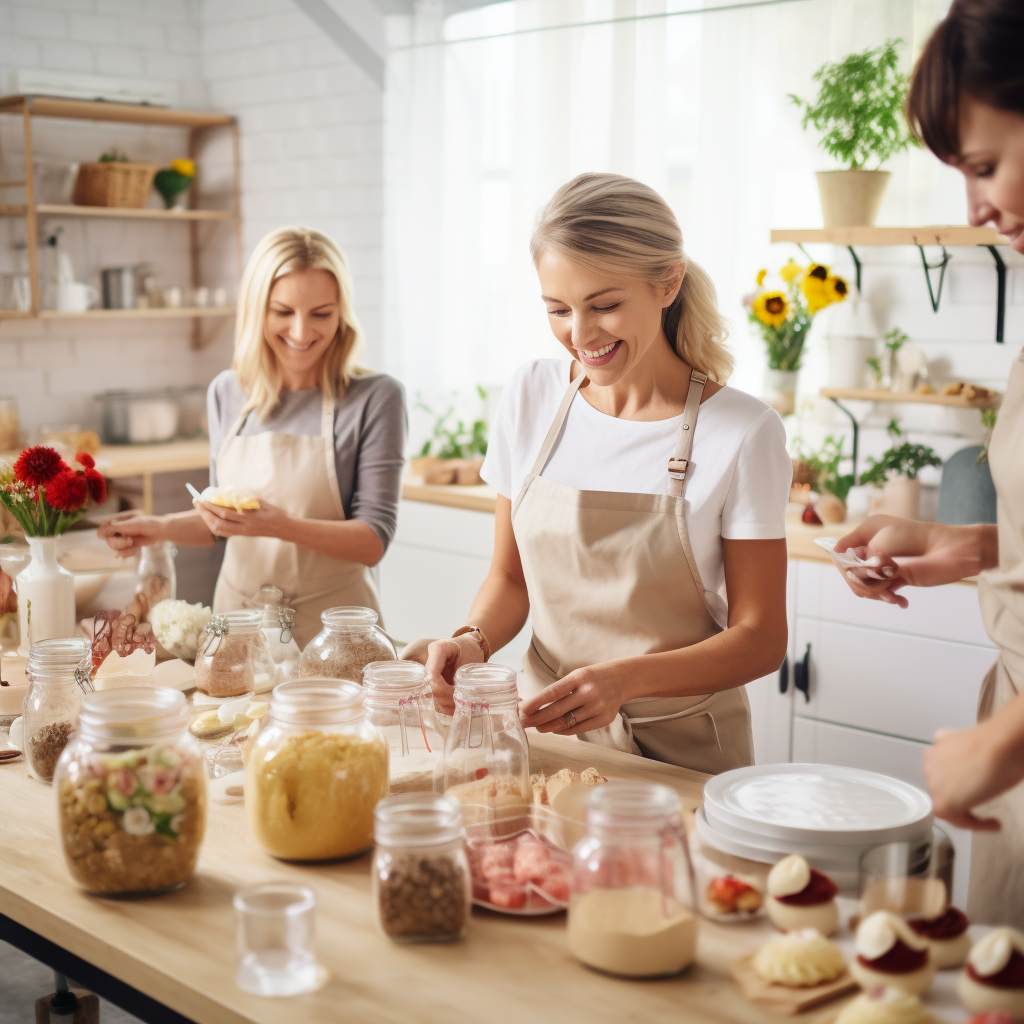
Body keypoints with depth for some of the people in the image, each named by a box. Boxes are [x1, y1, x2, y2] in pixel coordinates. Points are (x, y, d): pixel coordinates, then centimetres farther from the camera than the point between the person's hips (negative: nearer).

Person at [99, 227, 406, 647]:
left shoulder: (375, 398, -8)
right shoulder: (226, 393, 7)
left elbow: (373, 541, -10)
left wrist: (280, 526, -24)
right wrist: (160, 527, 2)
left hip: (330, 627, -4)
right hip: (238, 616, 4)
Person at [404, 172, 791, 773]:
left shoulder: (743, 434, -11)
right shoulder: (532, 397, 1)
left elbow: (761, 639, -7)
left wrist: (624, 679, -23)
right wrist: (475, 641, -11)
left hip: (680, 752, -3)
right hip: (545, 731, 3)